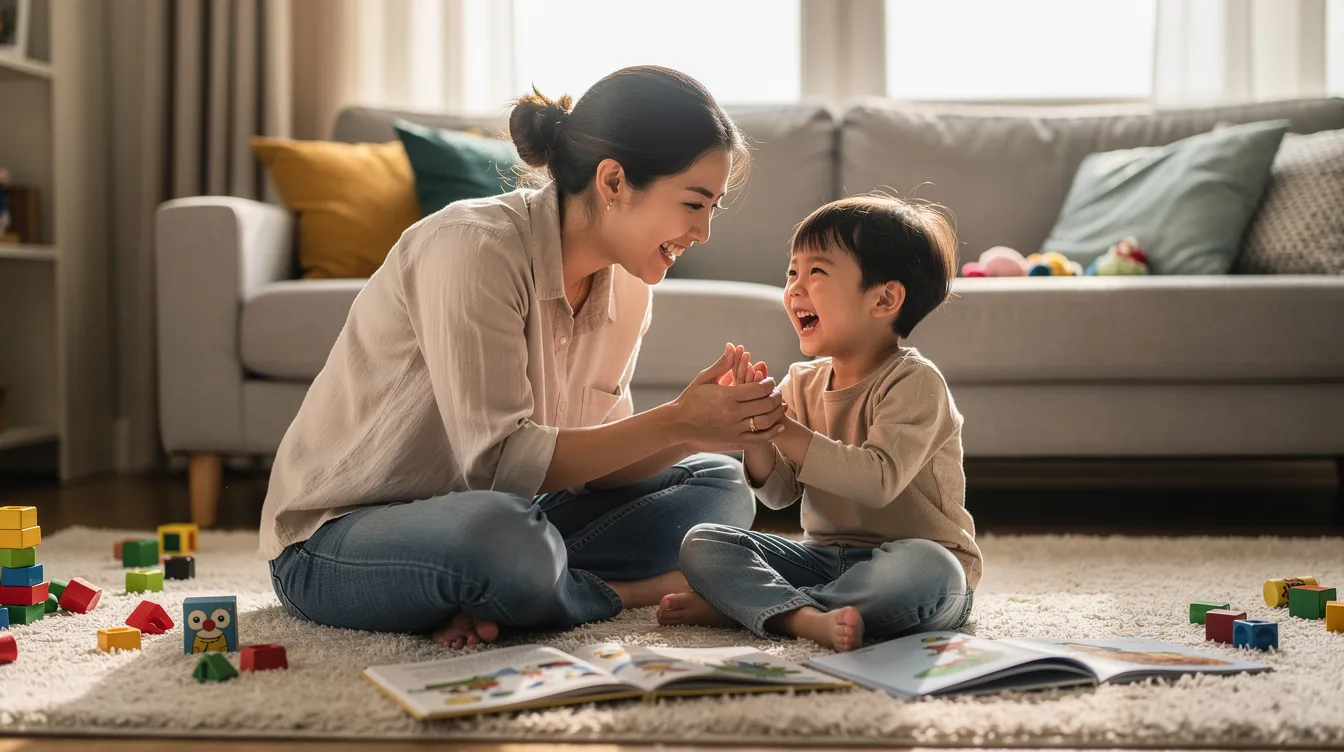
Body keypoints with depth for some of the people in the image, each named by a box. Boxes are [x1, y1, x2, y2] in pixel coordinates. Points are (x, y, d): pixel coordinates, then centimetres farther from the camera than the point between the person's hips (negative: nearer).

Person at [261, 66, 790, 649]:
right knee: (503, 535, -41)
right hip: (335, 543, -8)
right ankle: (632, 591, -8)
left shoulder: (626, 288, 1)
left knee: (718, 484, 2)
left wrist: (702, 424, -18)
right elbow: (497, 462, -27)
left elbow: (591, 462, -1)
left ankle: (483, 601, -15)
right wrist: (674, 423, -25)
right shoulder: (473, 248, -23)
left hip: (479, 517, 8)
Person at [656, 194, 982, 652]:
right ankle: (806, 617, -34)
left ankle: (742, 605, -29)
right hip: (823, 557, 6)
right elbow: (779, 494, 3)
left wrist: (782, 429, -31)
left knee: (925, 568, -40)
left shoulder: (914, 382, -13)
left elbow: (879, 480, -28)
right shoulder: (802, 382, 6)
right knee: (701, 543, -8)